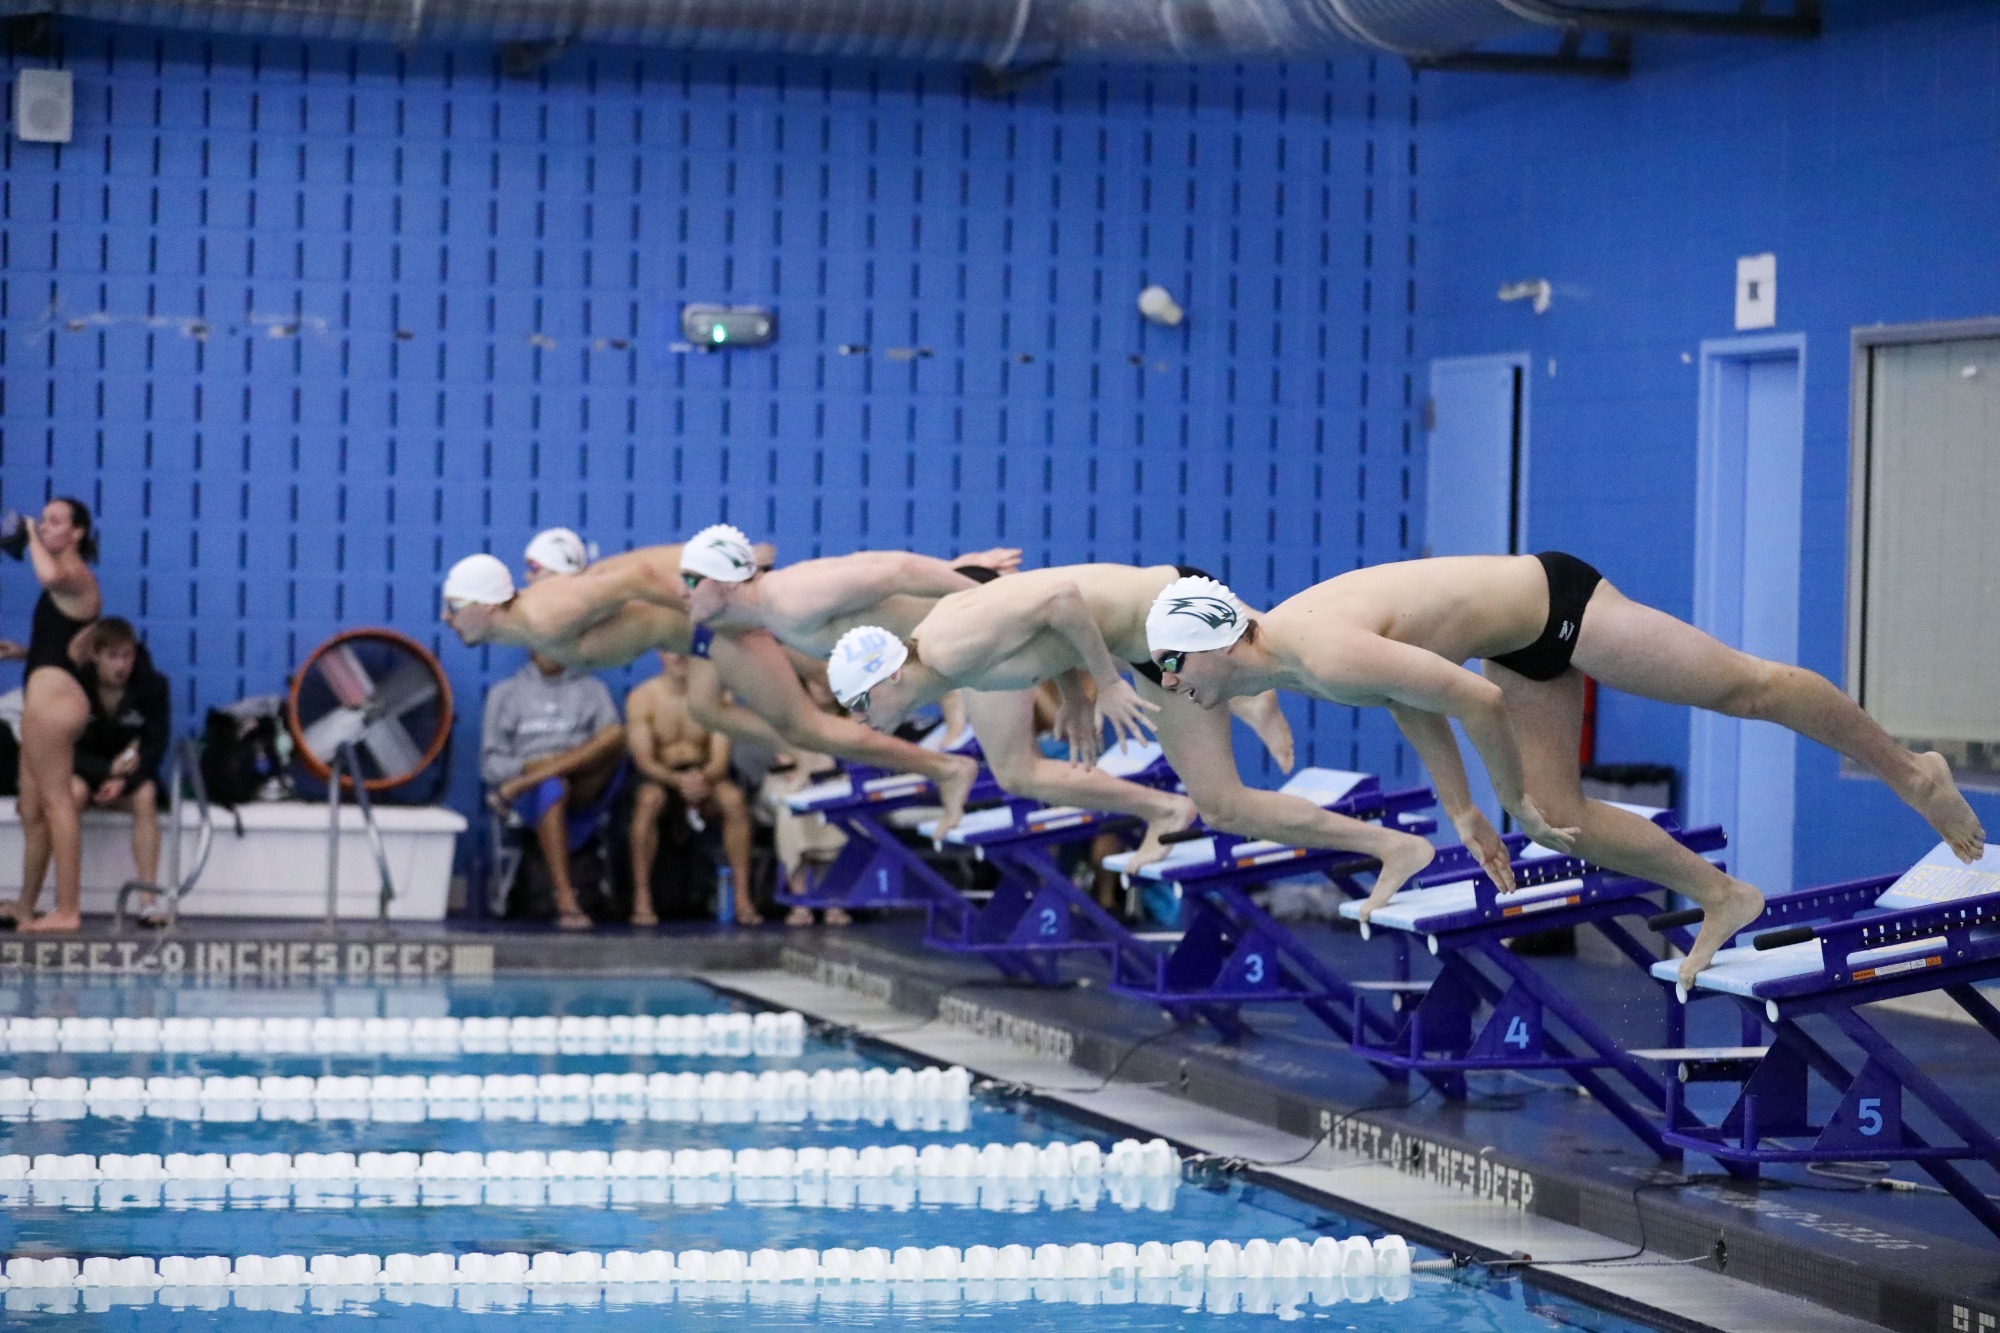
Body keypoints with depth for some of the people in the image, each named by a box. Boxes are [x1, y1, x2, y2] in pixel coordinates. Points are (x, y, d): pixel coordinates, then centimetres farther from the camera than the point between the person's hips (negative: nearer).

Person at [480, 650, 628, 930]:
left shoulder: (592, 689, 23)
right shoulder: (506, 694, 20)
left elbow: (612, 741, 8)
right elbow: (491, 764, 12)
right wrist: (529, 766, -10)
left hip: (586, 792, 1)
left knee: (616, 734, -29)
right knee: (553, 787, -40)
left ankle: (517, 787, -33)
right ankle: (566, 901, -47)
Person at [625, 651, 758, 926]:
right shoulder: (642, 697, -6)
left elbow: (720, 759, -11)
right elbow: (644, 759, -14)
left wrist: (703, 777, -36)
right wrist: (678, 780, -34)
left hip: (704, 777, 1)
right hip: (659, 778, -1)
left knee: (734, 799, -32)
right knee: (649, 800, -37)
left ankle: (743, 898, -29)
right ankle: (641, 900, -33)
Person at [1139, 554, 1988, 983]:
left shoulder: (1330, 652, -31)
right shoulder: (1289, 659, -1)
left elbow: (1471, 696, -31)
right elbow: (1414, 698, 15)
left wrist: (1512, 794, -15)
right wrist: (1462, 812, 14)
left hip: (1552, 602, -9)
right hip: (1523, 651, 9)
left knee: (1748, 688, 5)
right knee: (1556, 822, 8)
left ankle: (1912, 776, 19)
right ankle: (1724, 898, 21)